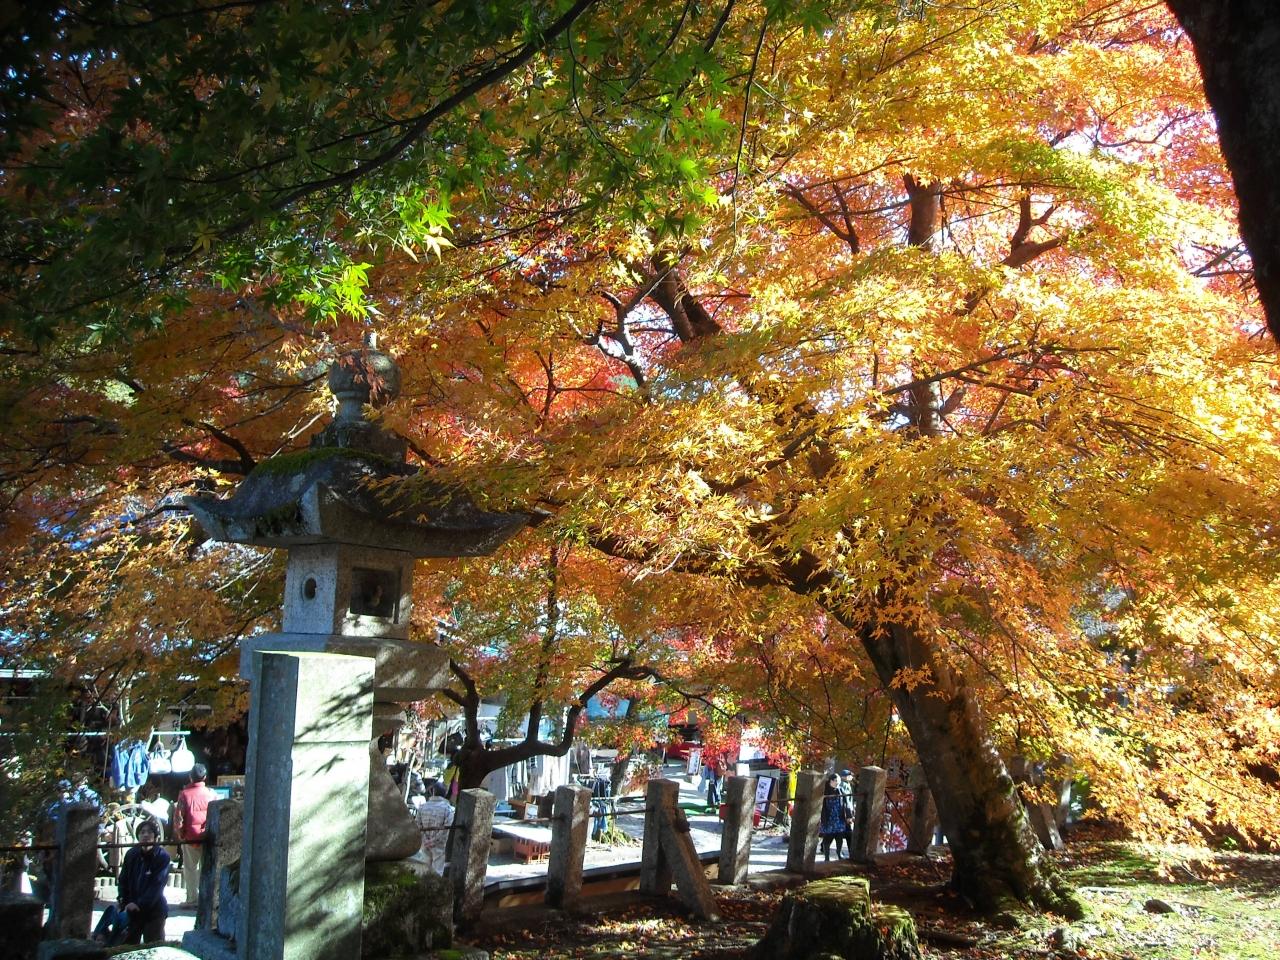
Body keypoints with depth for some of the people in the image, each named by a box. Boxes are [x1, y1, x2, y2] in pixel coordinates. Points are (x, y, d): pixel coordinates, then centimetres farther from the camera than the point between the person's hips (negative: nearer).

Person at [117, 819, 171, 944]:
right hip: (132, 909, 4)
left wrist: (139, 904, -22)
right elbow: (123, 880, 4)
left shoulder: (162, 856, -14)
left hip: (154, 910, -4)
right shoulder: (131, 854, -1)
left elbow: (157, 885, -18)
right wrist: (124, 903, -7)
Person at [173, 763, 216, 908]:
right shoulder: (211, 794, -2)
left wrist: (180, 833, 5)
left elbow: (178, 816, -8)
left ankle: (192, 899, 7)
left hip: (190, 838, -2)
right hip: (208, 837, 2)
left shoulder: (184, 794, -7)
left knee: (191, 869, 6)